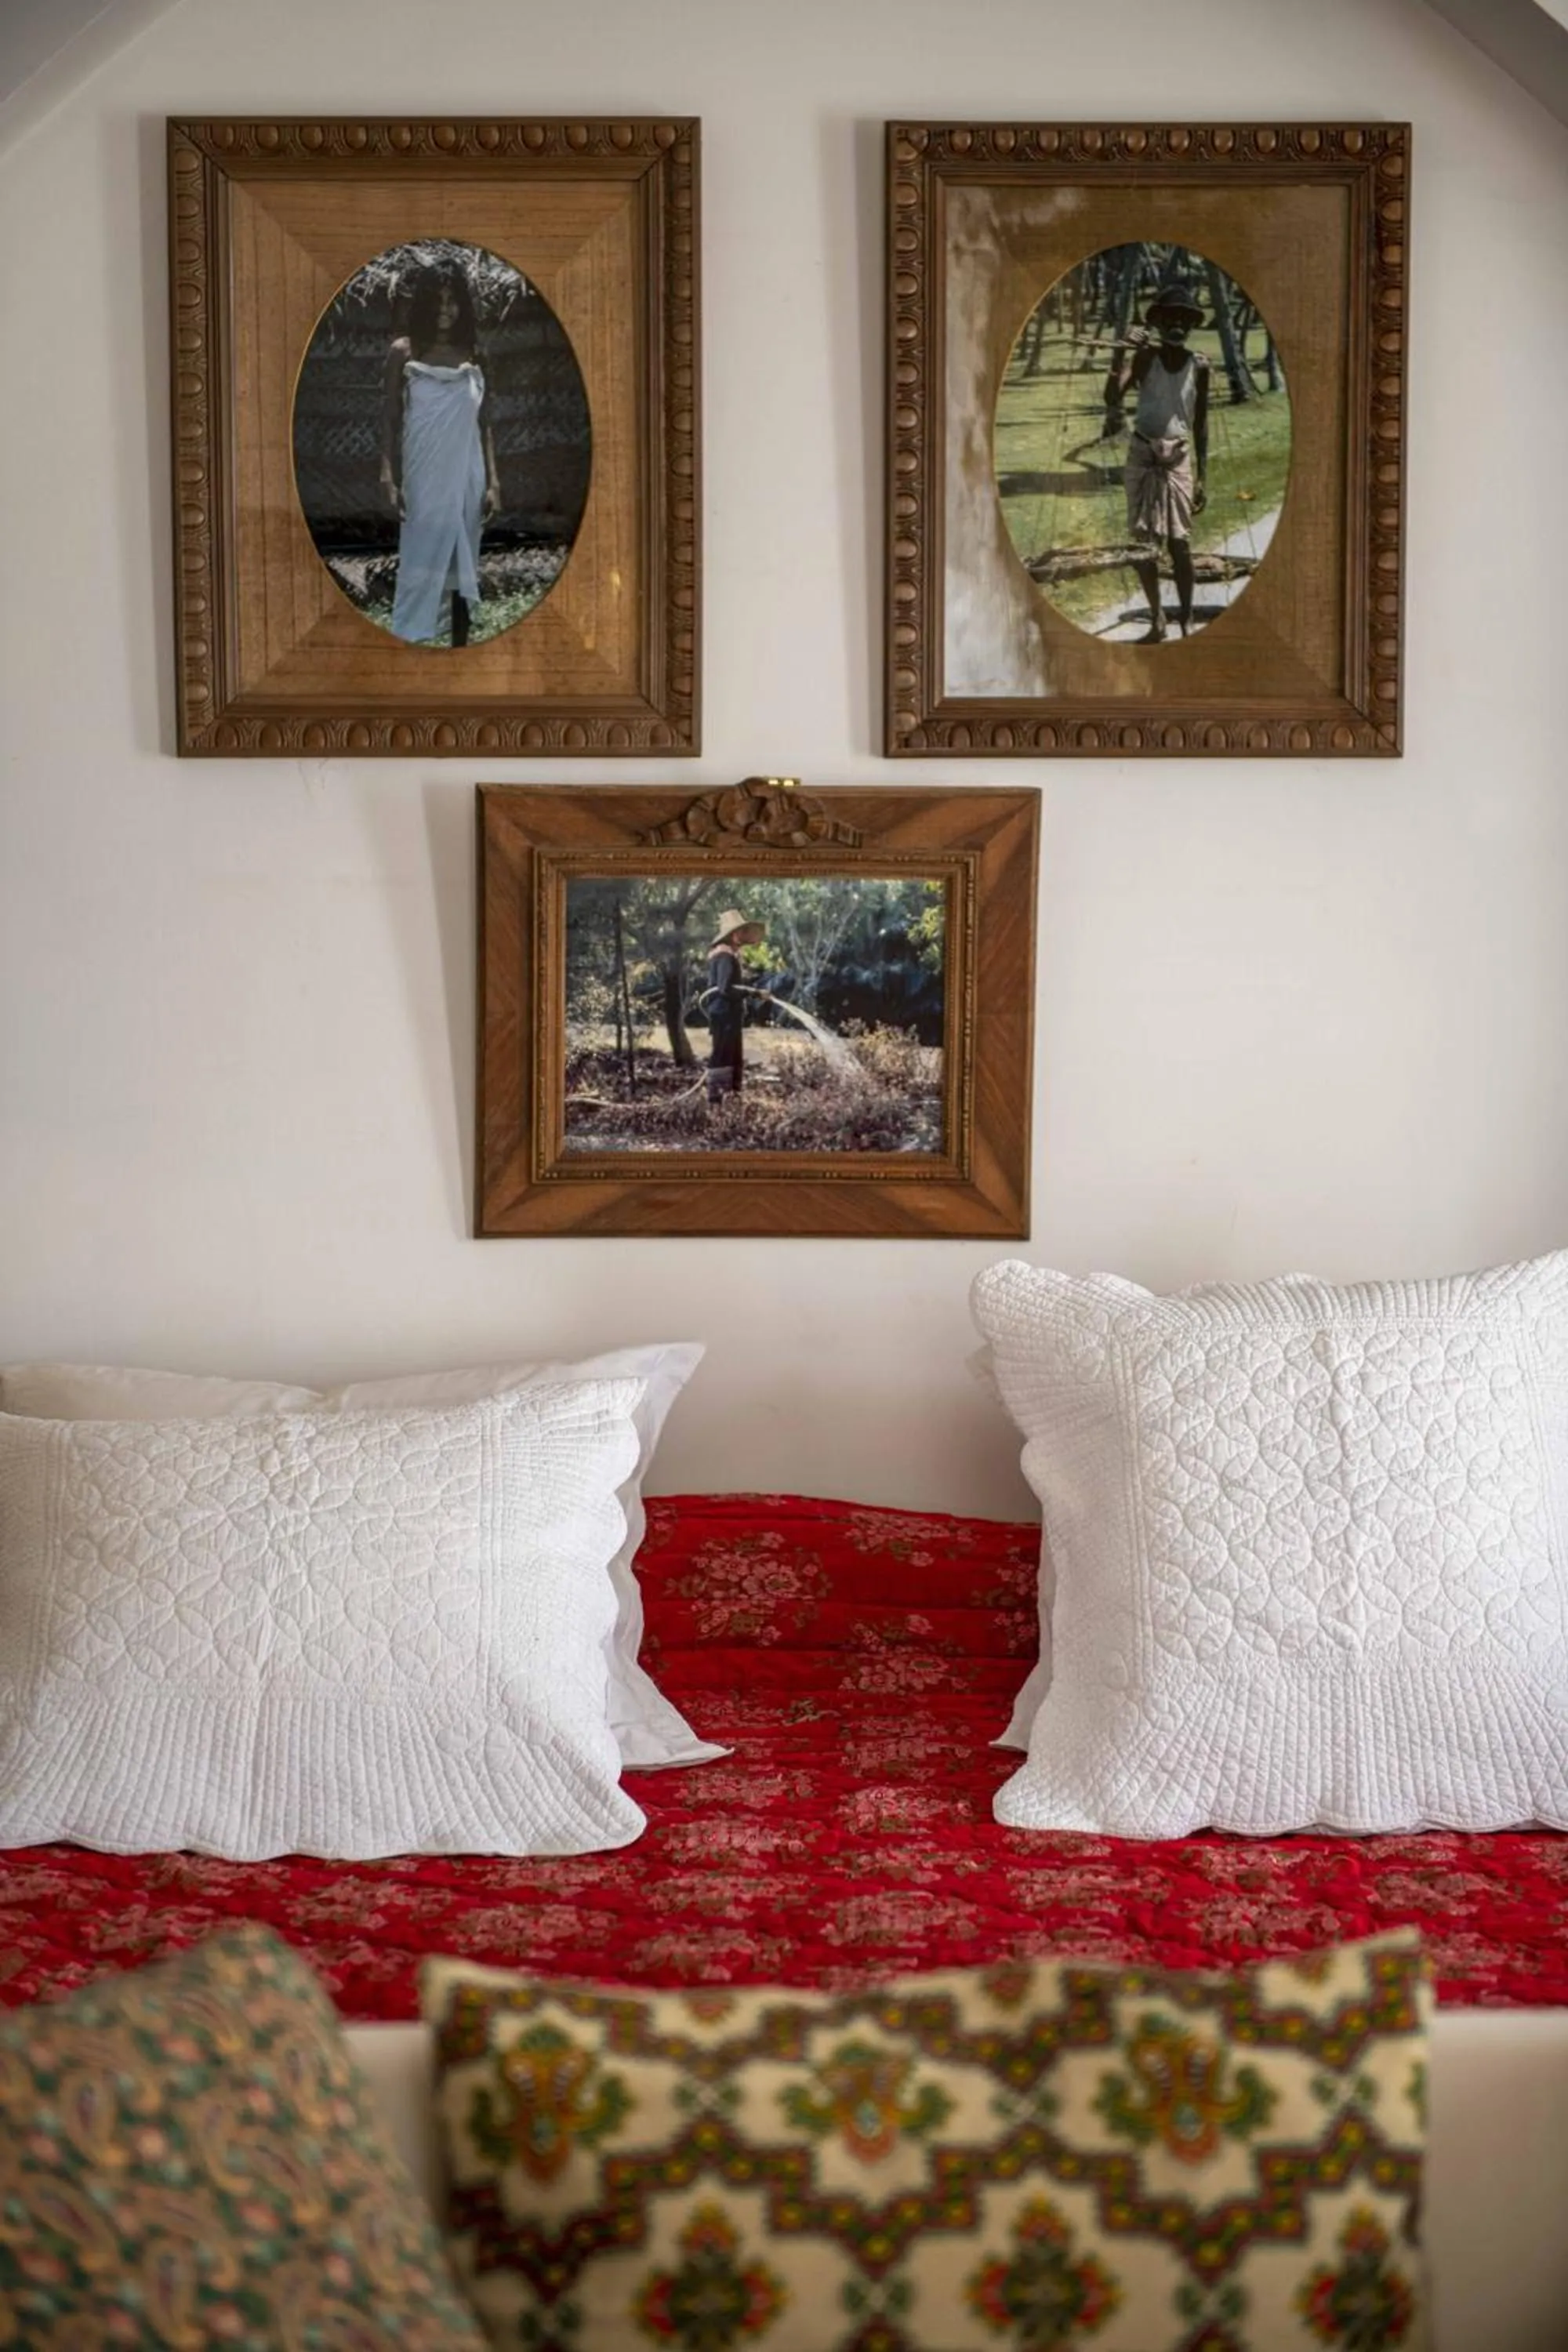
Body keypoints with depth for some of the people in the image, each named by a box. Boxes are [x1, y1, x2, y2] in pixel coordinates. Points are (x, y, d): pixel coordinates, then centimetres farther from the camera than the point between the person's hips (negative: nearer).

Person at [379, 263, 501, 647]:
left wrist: (492, 481, 2)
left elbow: (484, 424, 8)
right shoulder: (403, 352, -1)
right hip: (424, 477, -3)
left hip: (466, 476, 3)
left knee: (462, 564, 8)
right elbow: (390, 420, -2)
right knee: (421, 564, -5)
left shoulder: (473, 355, 6)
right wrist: (389, 478, -10)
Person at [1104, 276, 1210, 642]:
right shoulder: (1145, 357, -3)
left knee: (1179, 541, -6)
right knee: (1142, 542, 3)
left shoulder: (1199, 366, 1)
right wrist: (1117, 360, -28)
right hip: (1142, 456, 0)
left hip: (1178, 459, 0)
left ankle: (1186, 620, 3)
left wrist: (1202, 477, 5)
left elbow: (1200, 424, 7)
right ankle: (1157, 622, 13)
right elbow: (1113, 400, -15)